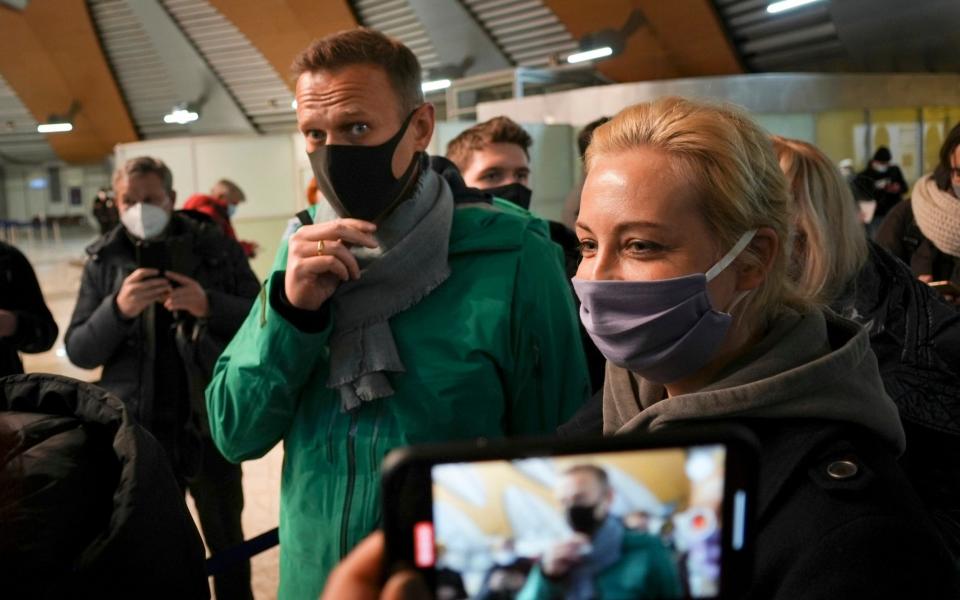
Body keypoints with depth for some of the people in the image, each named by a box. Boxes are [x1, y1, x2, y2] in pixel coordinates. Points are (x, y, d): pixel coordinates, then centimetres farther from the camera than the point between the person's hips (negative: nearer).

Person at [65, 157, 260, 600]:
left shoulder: (215, 247, -2)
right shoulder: (103, 260, 2)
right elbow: (78, 351, -2)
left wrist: (210, 305, -22)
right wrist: (118, 309, -21)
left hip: (211, 427, -1)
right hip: (137, 433, 1)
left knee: (228, 544, 16)